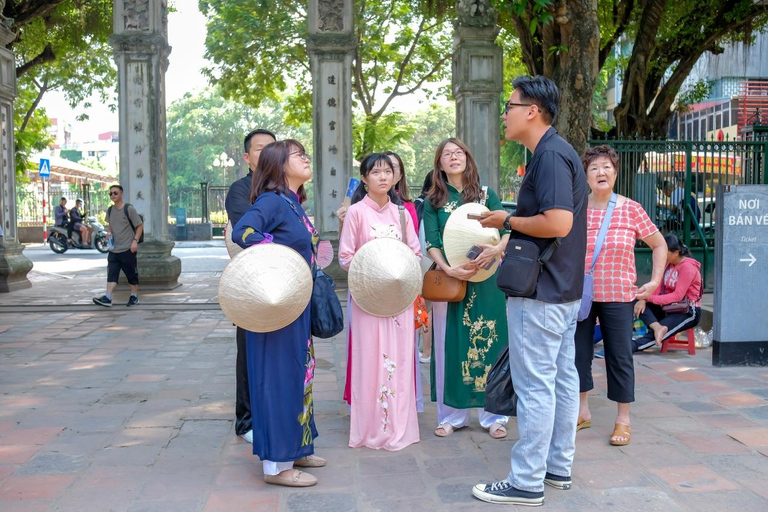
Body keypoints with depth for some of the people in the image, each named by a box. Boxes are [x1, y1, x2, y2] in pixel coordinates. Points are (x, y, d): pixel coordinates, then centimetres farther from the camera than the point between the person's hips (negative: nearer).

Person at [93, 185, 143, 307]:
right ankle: (107, 298, -10)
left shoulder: (129, 209, -9)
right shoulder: (110, 210, 8)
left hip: (128, 249, -5)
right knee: (112, 273, -4)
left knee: (132, 274, 5)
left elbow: (140, 225, -7)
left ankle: (134, 296, 19)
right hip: (114, 249, 5)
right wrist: (109, 234, 6)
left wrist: (135, 240, -16)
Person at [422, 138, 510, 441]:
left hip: (486, 280, 0)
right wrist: (448, 269, -19)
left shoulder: (487, 195, 7)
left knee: (489, 342, 2)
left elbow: (509, 229, -2)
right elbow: (432, 243, -1)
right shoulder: (433, 202, 7)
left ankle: (493, 415, 13)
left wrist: (496, 249, -22)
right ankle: (451, 415, 13)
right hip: (450, 279, 0)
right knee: (451, 344, 3)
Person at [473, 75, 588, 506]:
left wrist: (507, 220, -14)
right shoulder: (560, 152, 14)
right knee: (562, 378, 15)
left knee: (535, 386, -3)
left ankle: (527, 482, 6)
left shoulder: (550, 155, -17)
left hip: (540, 294, -11)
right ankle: (559, 467, 27)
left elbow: (558, 223, -28)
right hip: (564, 289, 11)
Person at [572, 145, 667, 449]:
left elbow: (659, 245, 9)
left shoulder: (631, 210, -1)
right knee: (578, 353, 8)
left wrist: (655, 281, 1)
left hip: (618, 297, -1)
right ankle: (583, 412, 25)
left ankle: (623, 419, 16)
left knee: (619, 356, 3)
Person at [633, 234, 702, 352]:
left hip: (688, 312, -8)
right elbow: (657, 286, 3)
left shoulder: (688, 267, -15)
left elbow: (677, 296, -22)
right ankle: (658, 327, -36)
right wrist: (644, 299, -17)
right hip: (669, 307, 8)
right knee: (639, 304, -17)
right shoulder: (667, 264, 9)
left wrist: (649, 298, -25)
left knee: (653, 334, -28)